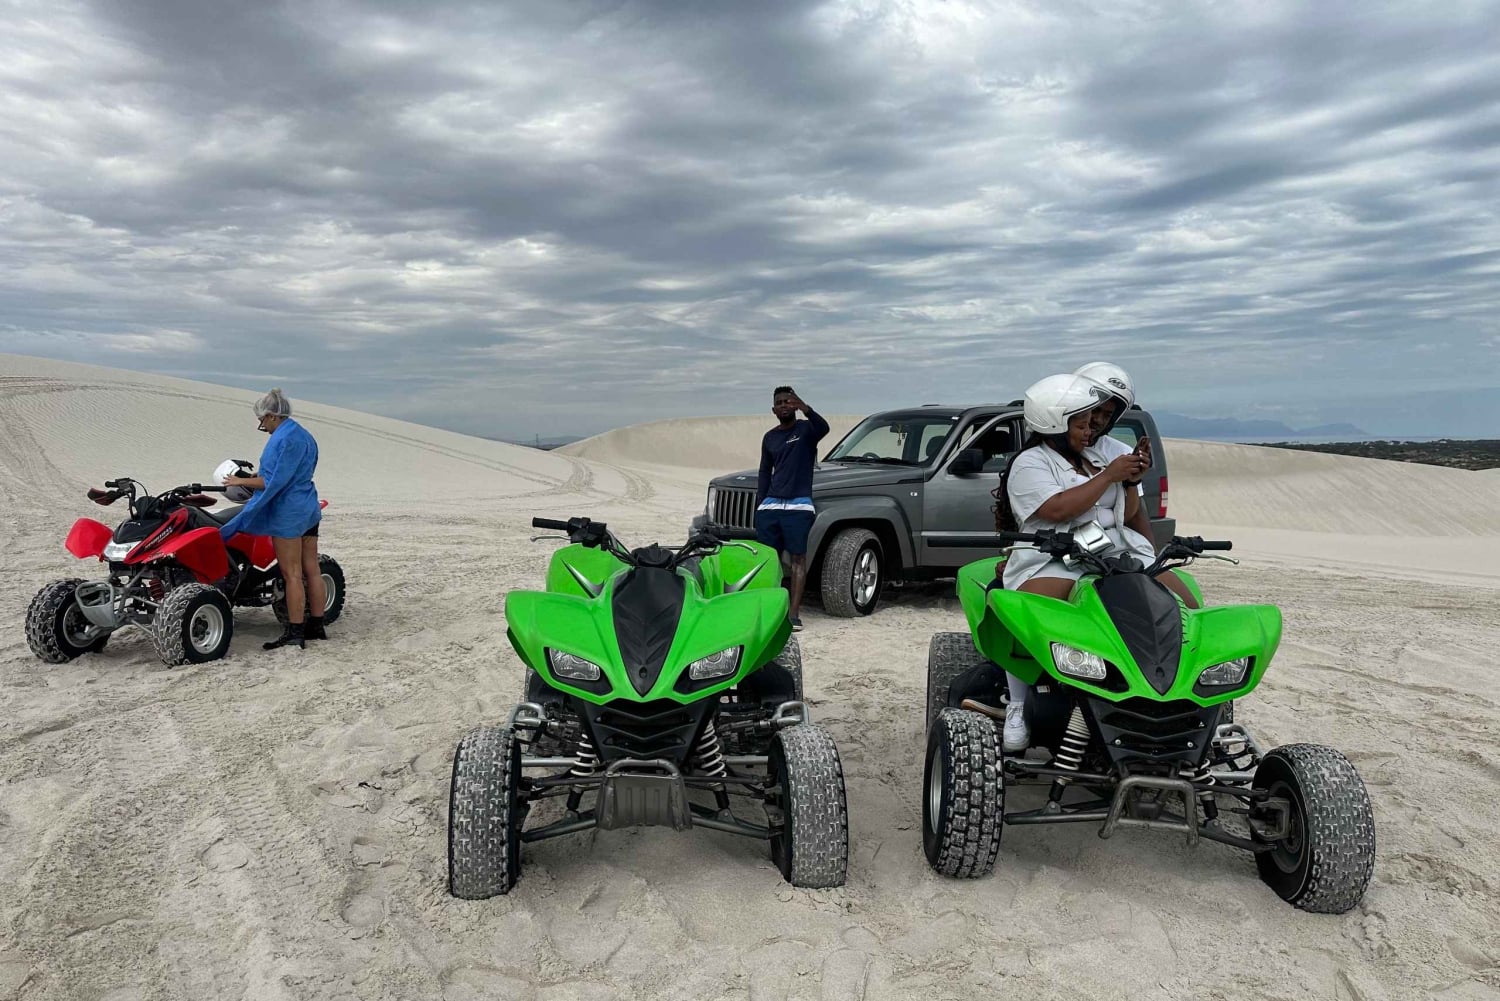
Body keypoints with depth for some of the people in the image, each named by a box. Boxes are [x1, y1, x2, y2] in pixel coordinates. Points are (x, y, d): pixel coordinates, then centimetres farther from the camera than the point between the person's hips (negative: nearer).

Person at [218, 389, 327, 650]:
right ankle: (316, 626, 15)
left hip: (288, 513, -10)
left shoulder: (285, 439, -15)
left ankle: (294, 634, -1)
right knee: (312, 570, 10)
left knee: (291, 574, -5)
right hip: (308, 510, 10)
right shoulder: (303, 435, 15)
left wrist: (242, 481, -8)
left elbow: (275, 482, -20)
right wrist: (252, 479, 19)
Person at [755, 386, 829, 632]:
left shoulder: (806, 429, 1)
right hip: (770, 505, 5)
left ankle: (794, 613, -6)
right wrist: (759, 506, 12)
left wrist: (805, 409, -42)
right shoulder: (769, 438, 16)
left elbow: (823, 428, -23)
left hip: (798, 505, -5)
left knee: (798, 558, -5)